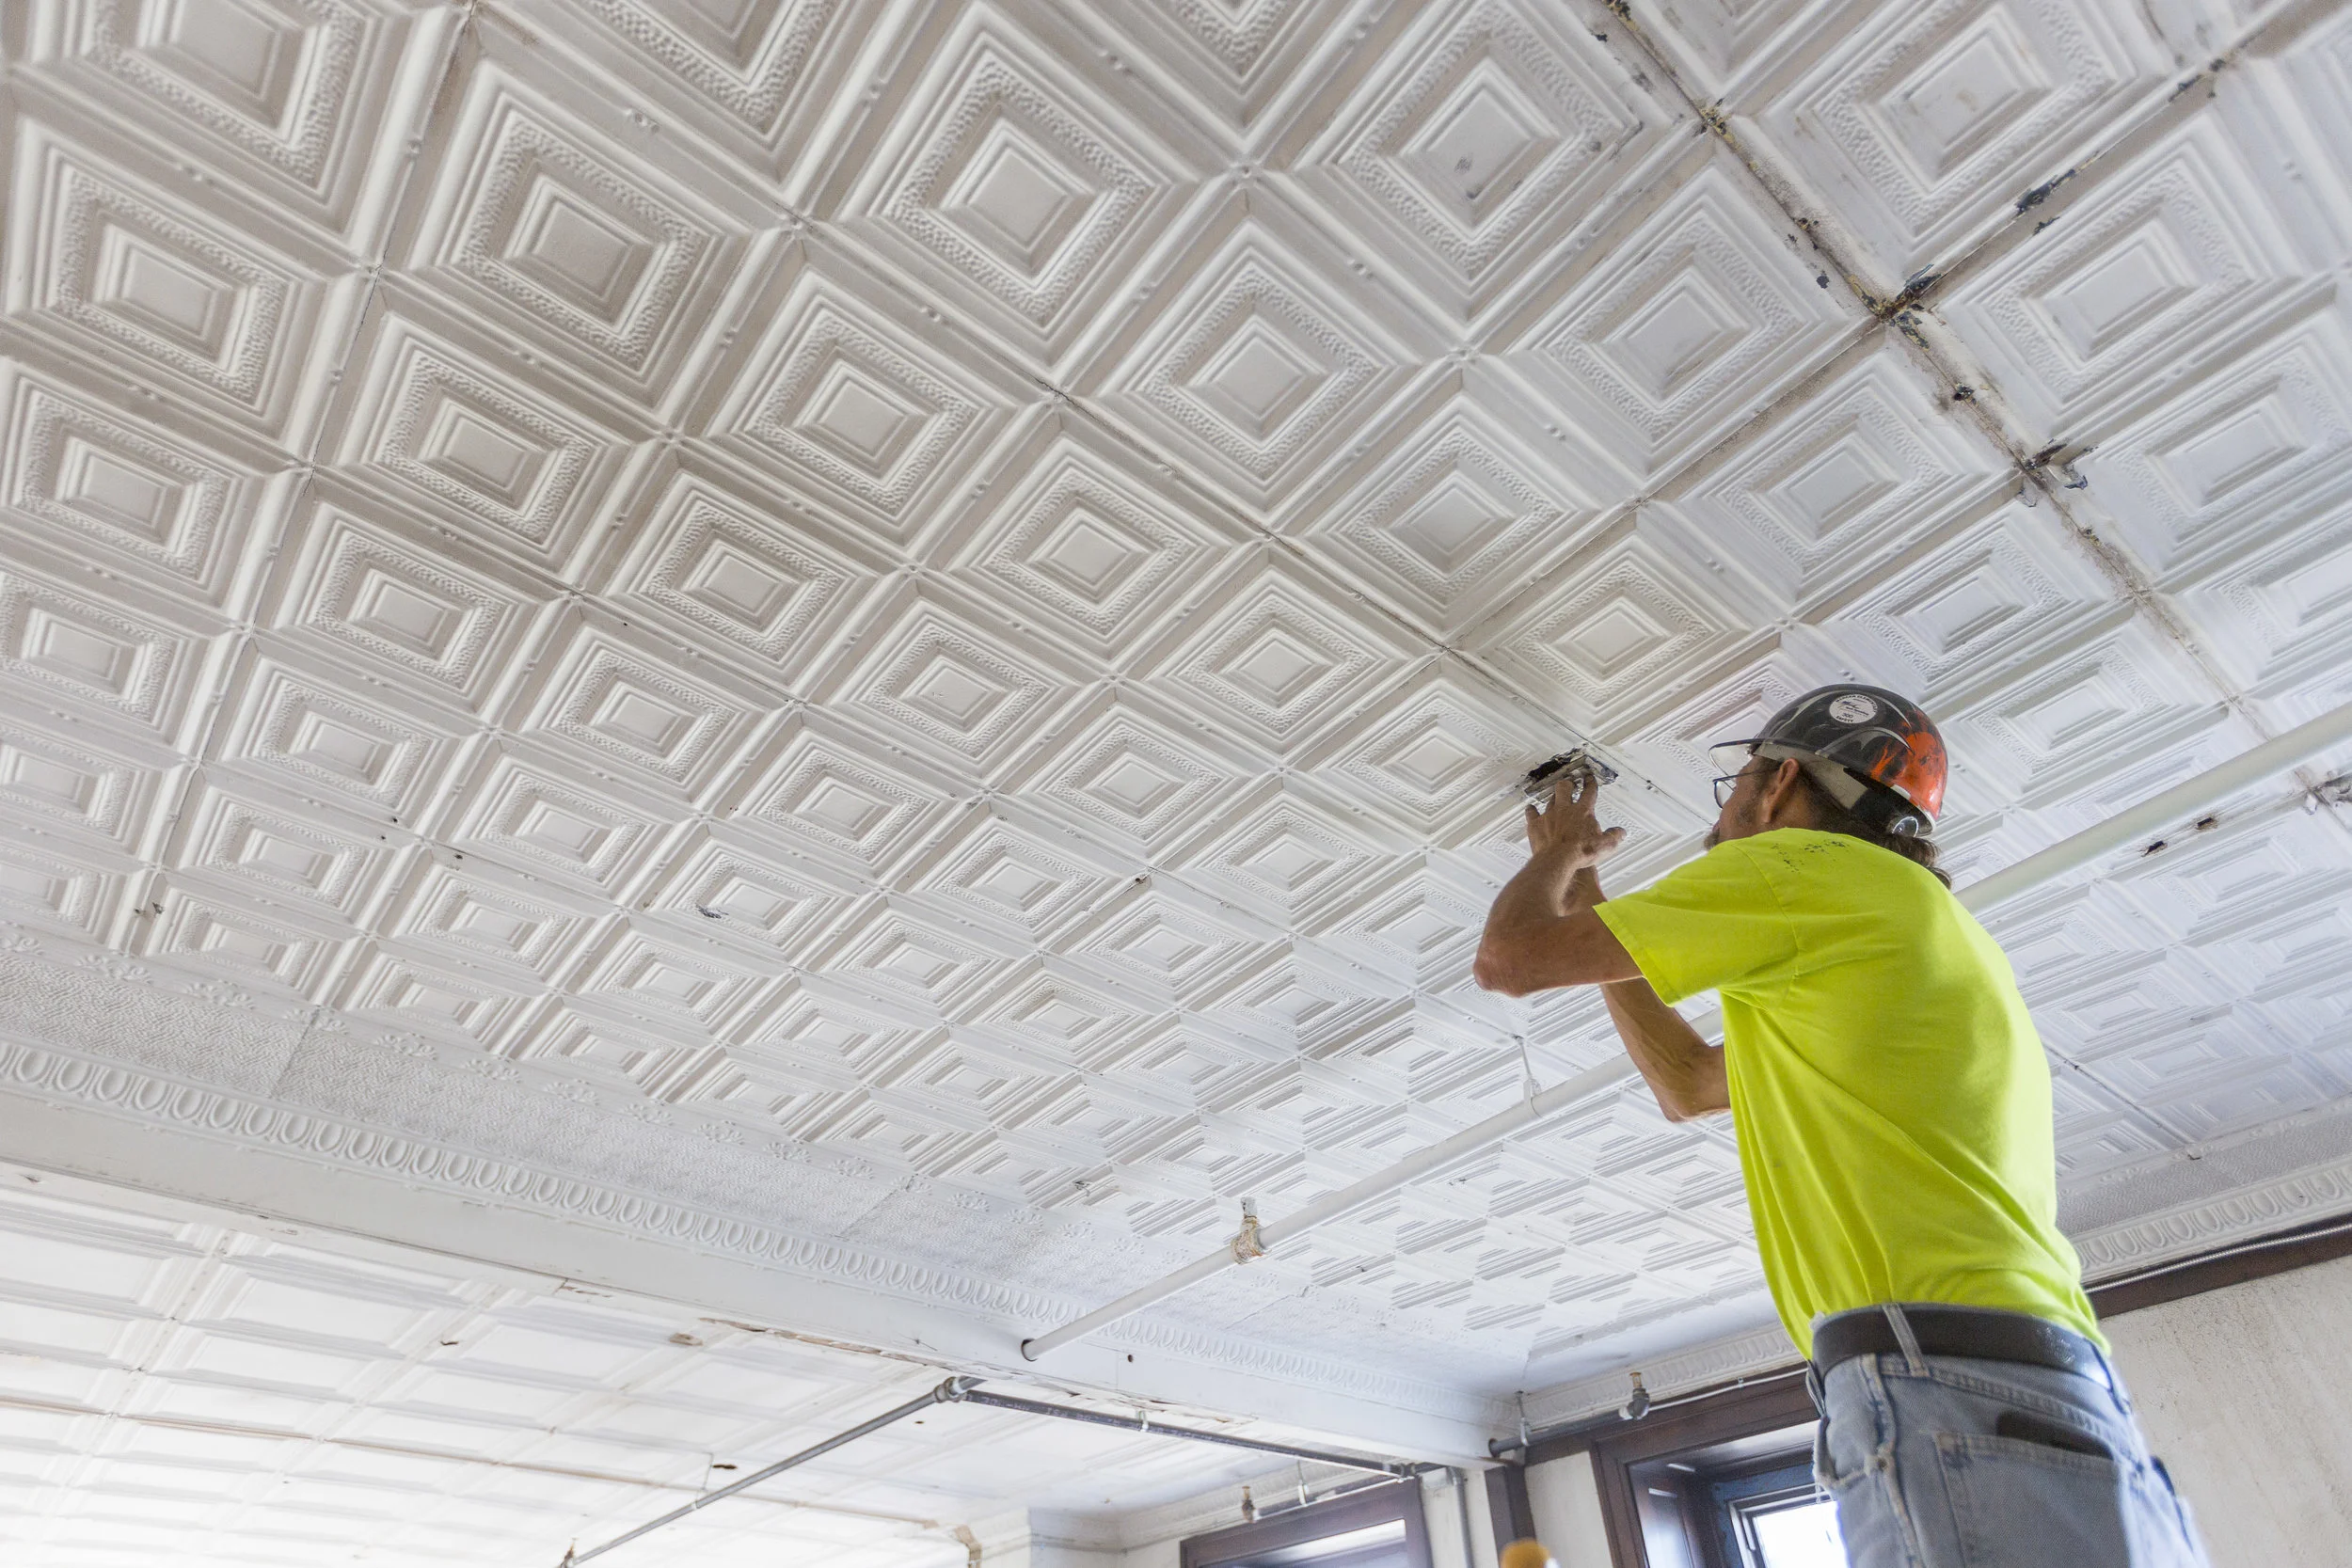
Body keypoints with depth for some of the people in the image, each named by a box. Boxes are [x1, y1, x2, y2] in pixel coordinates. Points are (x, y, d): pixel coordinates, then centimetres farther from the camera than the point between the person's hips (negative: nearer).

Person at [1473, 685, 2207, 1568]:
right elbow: (1688, 1084, 35)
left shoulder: (1803, 866, -2)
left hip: (1953, 1404, -10)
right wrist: (1582, 890, 35)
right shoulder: (1919, 924, 28)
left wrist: (1561, 851, 20)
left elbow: (1511, 959, -3)